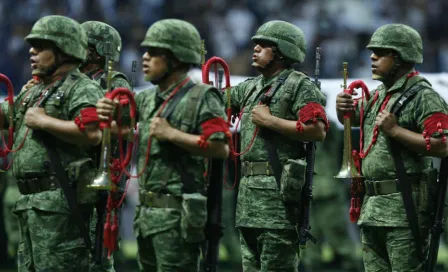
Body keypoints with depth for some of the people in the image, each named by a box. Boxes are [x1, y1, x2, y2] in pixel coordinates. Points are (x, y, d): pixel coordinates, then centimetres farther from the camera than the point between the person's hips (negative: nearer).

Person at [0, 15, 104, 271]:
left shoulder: (82, 89, -7)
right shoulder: (33, 92, 23)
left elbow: (92, 134, -23)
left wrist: (43, 122, -16)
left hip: (60, 202, -10)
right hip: (30, 202, 10)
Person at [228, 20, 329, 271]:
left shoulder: (299, 86, -6)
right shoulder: (251, 87, 19)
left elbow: (318, 131, -17)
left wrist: (269, 121, -14)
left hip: (280, 188, -9)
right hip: (249, 189, 9)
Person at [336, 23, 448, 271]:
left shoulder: (423, 97, -10)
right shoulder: (379, 95, 17)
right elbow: (352, 118, 35)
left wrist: (395, 130, -20)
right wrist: (343, 107, 10)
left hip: (405, 207, -9)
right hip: (373, 206, 9)